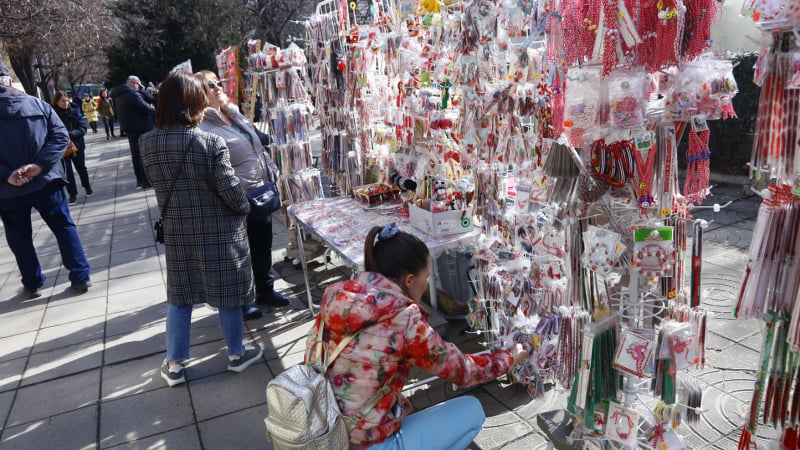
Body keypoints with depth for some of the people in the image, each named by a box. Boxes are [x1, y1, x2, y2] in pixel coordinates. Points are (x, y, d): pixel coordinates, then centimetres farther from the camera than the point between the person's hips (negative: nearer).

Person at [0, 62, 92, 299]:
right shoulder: (37, 104, -1)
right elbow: (60, 135, -8)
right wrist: (40, 165, -14)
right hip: (44, 181, 1)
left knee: (19, 237, 13)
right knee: (64, 227, 10)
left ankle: (33, 284, 21)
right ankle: (80, 277, 9)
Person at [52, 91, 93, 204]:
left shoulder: (75, 112, -2)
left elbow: (83, 127, -9)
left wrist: (70, 134, -22)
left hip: (77, 145, 2)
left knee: (81, 167, 18)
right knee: (67, 170, -2)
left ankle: (87, 188, 37)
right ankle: (72, 194, 7)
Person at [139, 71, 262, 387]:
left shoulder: (147, 143, -5)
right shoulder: (210, 143, -20)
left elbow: (160, 184, 5)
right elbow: (230, 190, -18)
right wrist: (244, 208, 1)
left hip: (177, 233, 4)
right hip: (219, 231, -4)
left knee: (179, 294, 16)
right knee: (226, 292, 11)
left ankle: (174, 364, 25)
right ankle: (236, 354, 28)